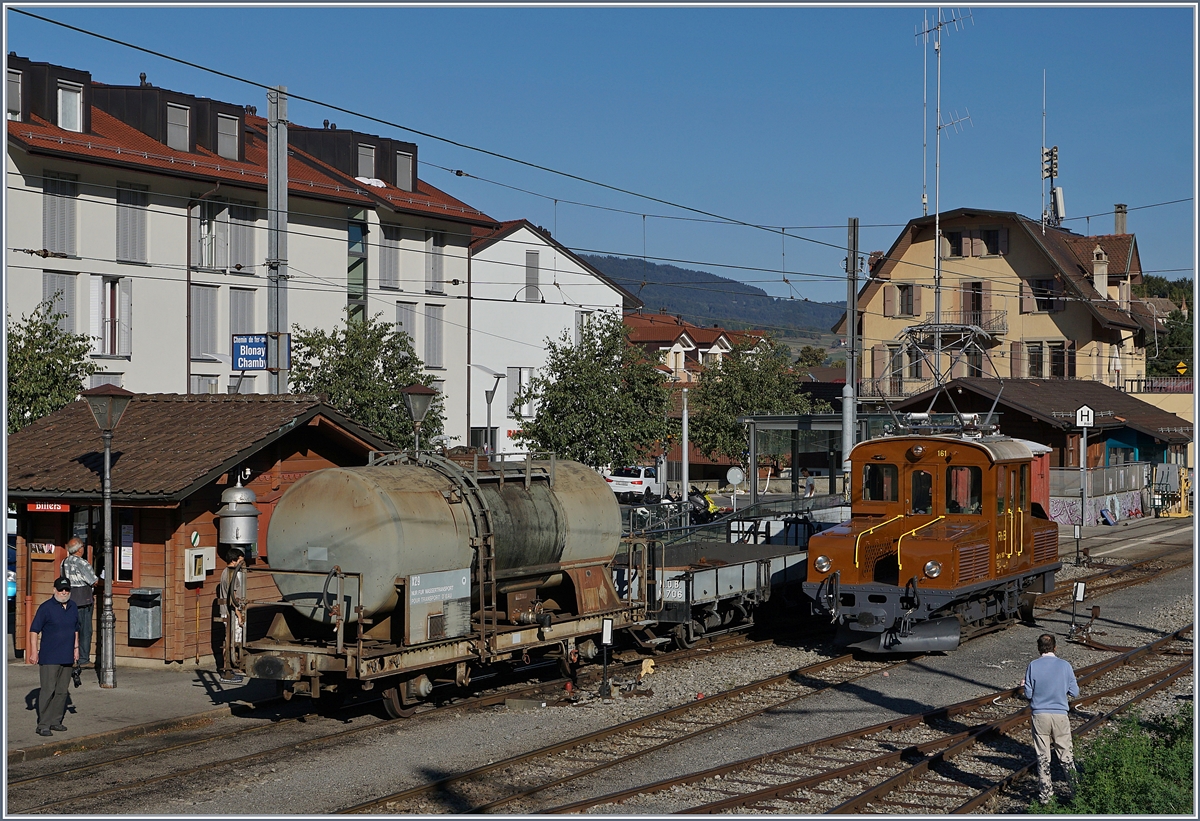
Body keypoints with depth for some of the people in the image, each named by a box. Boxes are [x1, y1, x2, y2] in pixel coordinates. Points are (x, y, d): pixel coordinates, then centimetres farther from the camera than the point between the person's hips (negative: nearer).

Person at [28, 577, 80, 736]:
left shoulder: (73, 607, 10)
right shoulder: (46, 608, -8)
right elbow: (34, 630, -8)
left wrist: (76, 648, 19)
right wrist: (34, 652, -13)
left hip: (67, 657, 6)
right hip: (49, 657, -6)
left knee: (62, 691, 10)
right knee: (48, 690, -8)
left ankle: (56, 721, 20)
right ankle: (43, 724, -5)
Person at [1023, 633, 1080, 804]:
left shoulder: (1032, 666, -6)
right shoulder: (1065, 666, -4)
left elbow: (1028, 694, -4)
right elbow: (1074, 692, 1)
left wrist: (1026, 686, 18)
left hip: (1039, 715, 0)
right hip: (1060, 715, 0)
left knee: (1042, 756, 8)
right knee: (1066, 754, 11)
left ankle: (1045, 793, 12)